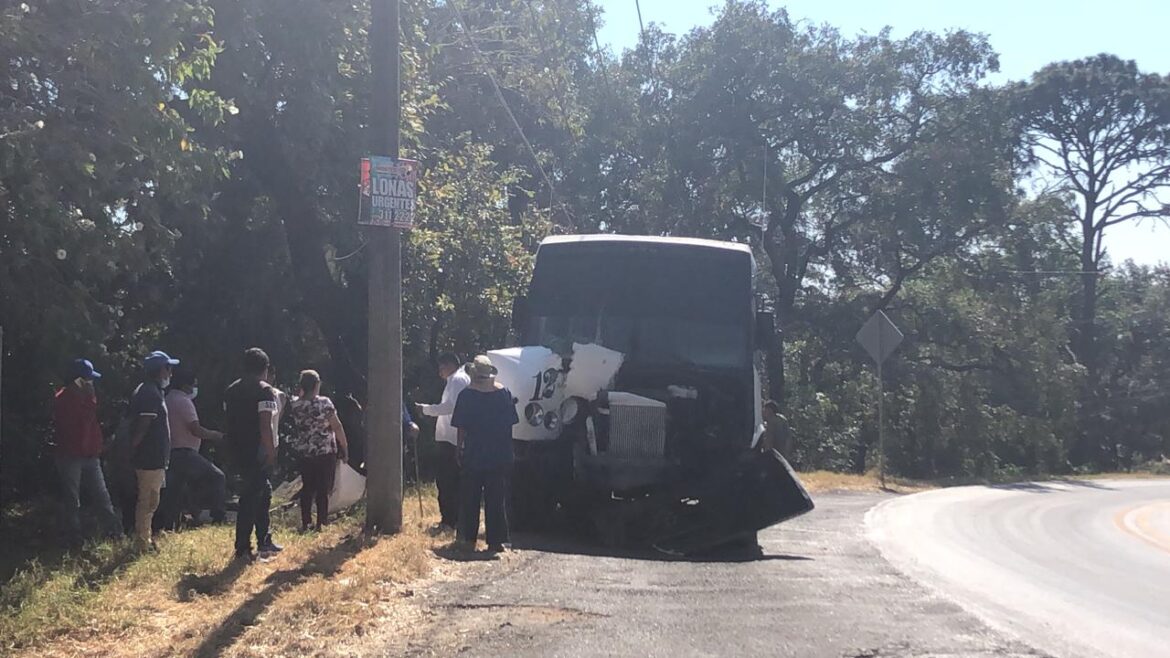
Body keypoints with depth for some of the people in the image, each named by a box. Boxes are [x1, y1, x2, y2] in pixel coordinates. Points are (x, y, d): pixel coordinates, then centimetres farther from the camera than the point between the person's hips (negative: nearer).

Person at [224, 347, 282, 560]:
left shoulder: (231, 390, 12)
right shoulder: (264, 391, -12)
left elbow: (230, 420, 13)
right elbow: (265, 425, -20)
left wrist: (233, 446, 18)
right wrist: (271, 451, -17)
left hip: (238, 450, 8)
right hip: (258, 451, -8)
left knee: (263, 492, 20)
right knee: (251, 498, -3)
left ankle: (264, 542, 26)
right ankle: (242, 549, -2)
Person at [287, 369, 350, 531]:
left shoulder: (294, 404, -2)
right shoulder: (324, 403, -13)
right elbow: (337, 427, -13)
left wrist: (302, 394, 16)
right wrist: (344, 448, -3)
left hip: (303, 453, 4)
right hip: (325, 452, -4)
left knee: (307, 488, 14)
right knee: (323, 489, 2)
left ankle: (305, 524, 13)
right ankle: (321, 524, 2)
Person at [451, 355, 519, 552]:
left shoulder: (467, 394, -8)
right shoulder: (504, 392, 0)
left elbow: (461, 428, -7)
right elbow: (510, 423, 5)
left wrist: (460, 450, 3)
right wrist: (507, 451, 13)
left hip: (473, 455, -2)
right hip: (500, 455, 2)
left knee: (470, 497, 9)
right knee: (496, 499, 6)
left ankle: (467, 537, 11)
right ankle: (497, 540, 3)